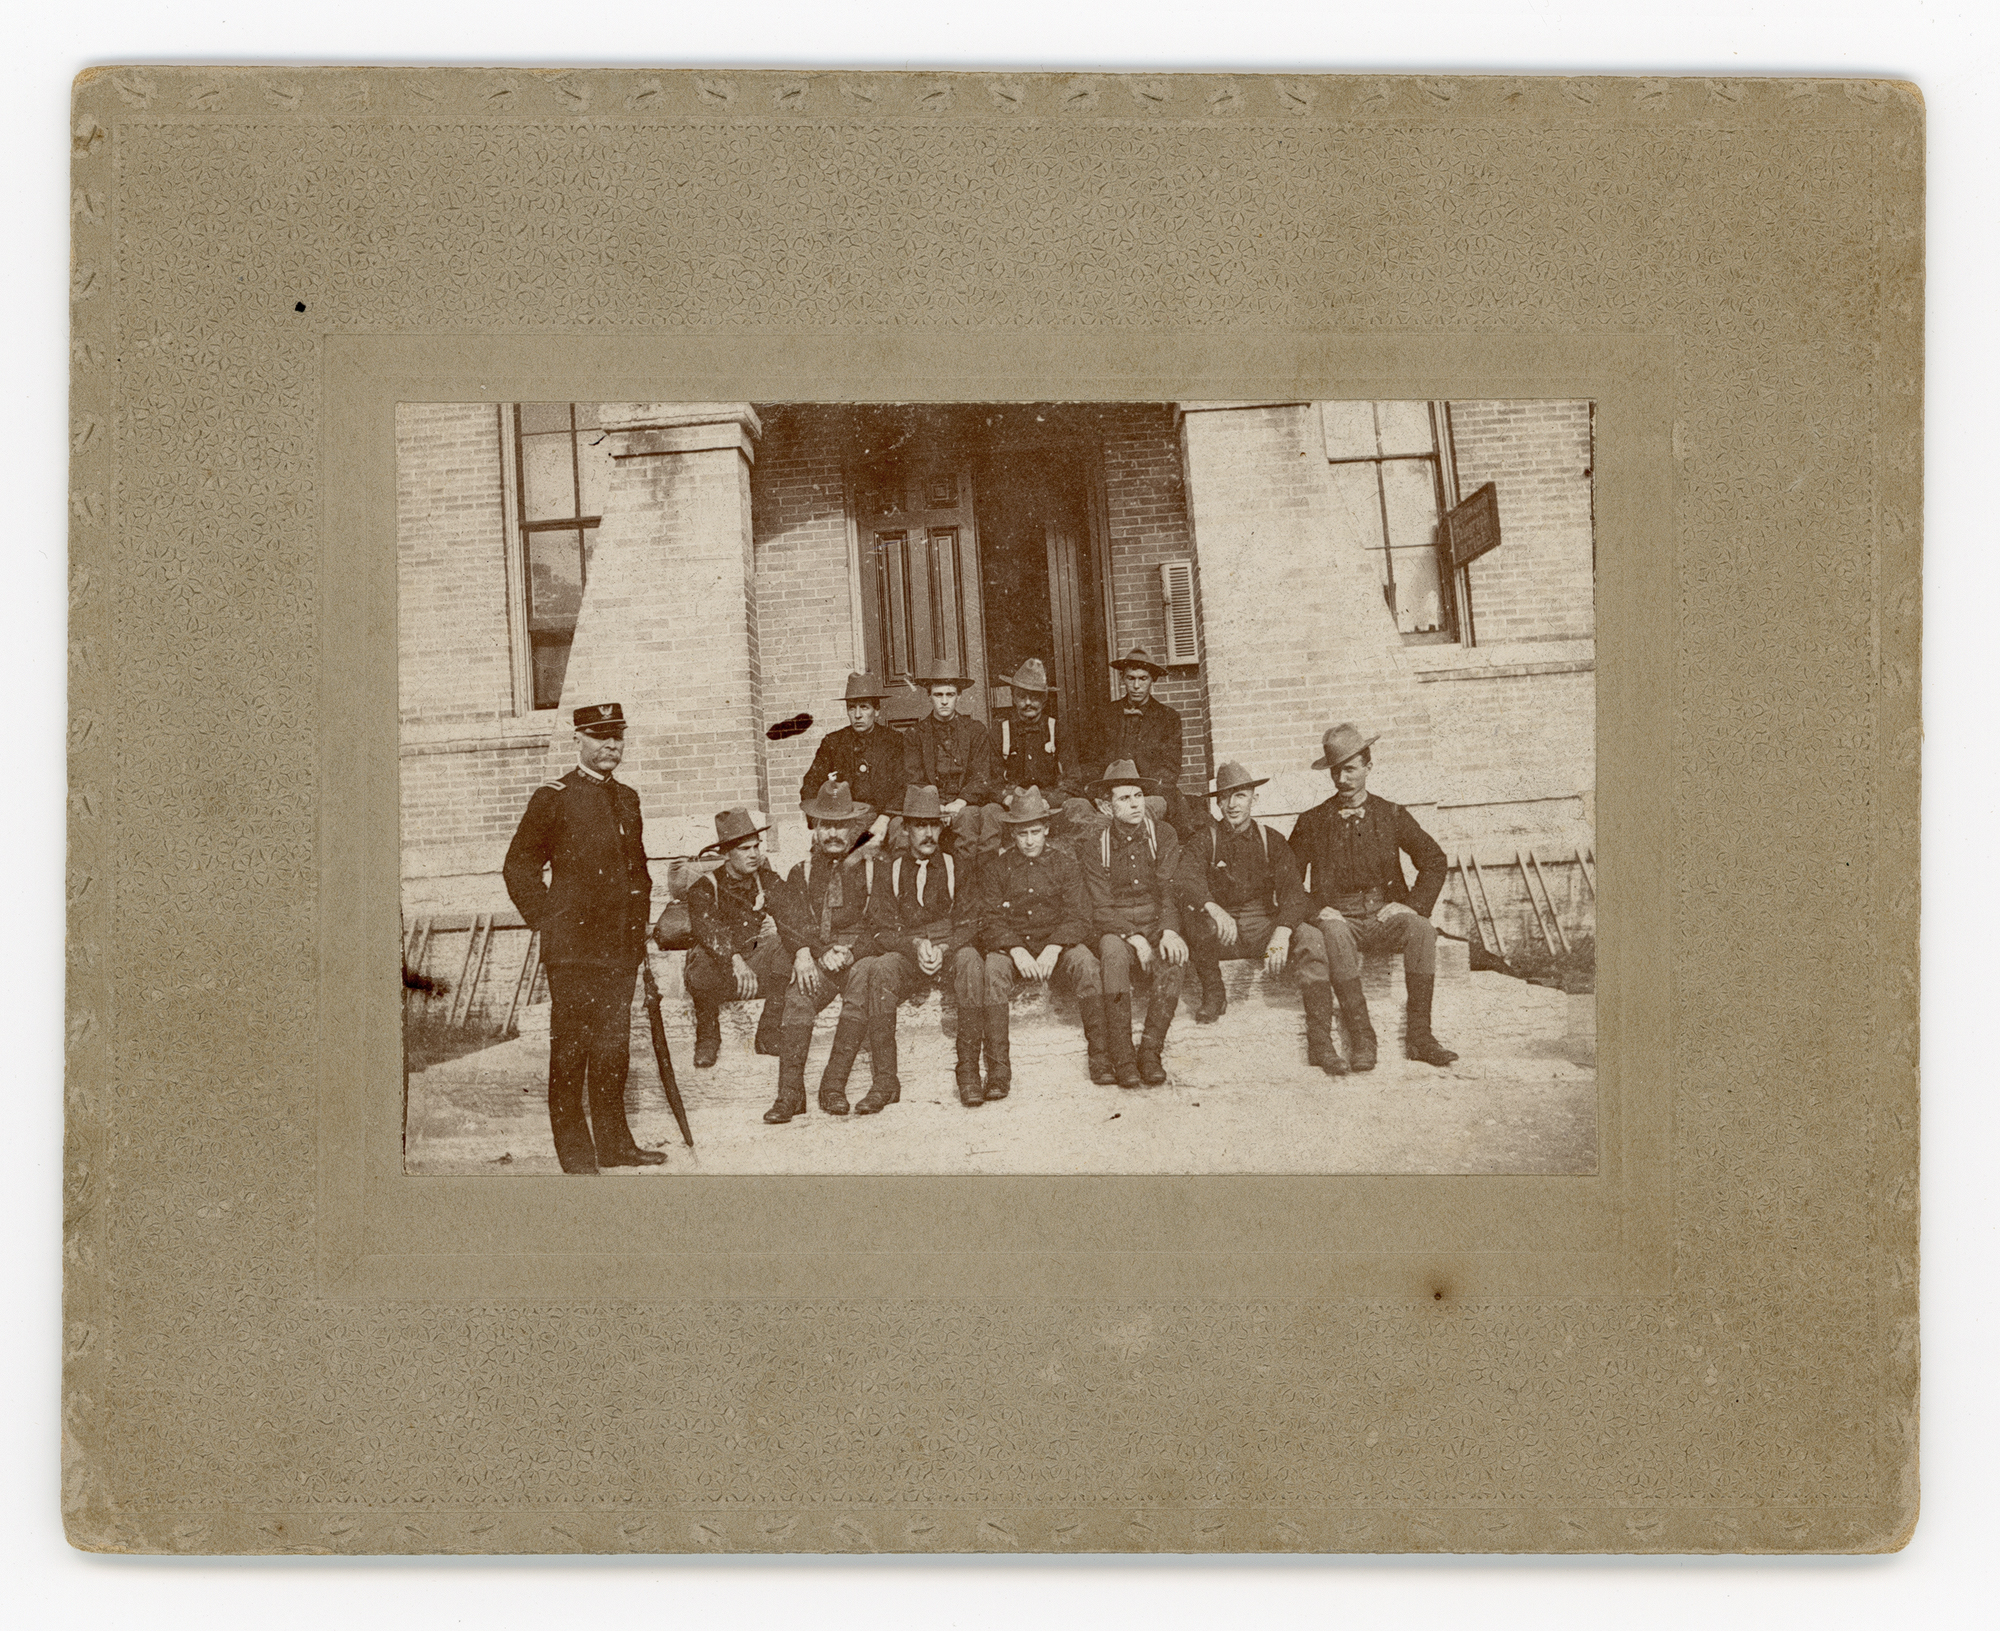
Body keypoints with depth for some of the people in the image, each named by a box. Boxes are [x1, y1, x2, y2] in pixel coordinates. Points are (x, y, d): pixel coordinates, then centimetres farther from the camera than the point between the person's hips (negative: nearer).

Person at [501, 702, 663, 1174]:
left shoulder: (627, 799, 16)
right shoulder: (552, 798, -4)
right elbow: (518, 868, -2)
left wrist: (641, 925, 17)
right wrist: (548, 922, -6)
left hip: (620, 948, 6)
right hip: (572, 948, -6)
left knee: (614, 1049, 9)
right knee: (570, 1047, -3)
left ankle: (614, 1142, 17)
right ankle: (575, 1151, 2)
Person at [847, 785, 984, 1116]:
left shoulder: (955, 868, 11)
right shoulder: (890, 872, 11)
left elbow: (969, 925, 4)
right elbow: (883, 930, 4)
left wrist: (943, 948, -16)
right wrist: (915, 945, -16)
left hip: (950, 953, 0)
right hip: (904, 955, 0)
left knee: (971, 960, -36)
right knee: (880, 970, -34)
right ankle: (885, 1082, -32)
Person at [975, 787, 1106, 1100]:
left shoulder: (1064, 866, 9)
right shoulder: (994, 867, 7)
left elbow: (1077, 917, -1)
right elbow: (990, 920, -2)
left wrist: (1053, 949, -20)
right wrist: (1016, 950, -21)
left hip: (1055, 945, 1)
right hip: (1009, 947, 0)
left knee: (1083, 959, -31)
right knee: (993, 969, -34)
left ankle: (1103, 1057, -29)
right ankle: (997, 1071, -35)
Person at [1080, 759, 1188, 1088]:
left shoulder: (1162, 835, 5)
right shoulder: (1095, 846, 2)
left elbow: (1169, 889, -3)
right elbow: (1101, 909, -4)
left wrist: (1169, 930, -23)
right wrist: (1133, 938, -21)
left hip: (1157, 923, 1)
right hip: (1115, 928, -1)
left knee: (1173, 958, -33)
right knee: (1114, 954, -36)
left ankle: (1150, 1052, -25)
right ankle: (1122, 1058, -33)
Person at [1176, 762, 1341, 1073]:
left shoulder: (1271, 842, 5)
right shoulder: (1207, 840, 2)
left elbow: (1293, 891, -7)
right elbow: (1184, 877, -19)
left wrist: (1282, 932, -28)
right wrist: (1213, 909, -39)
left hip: (1263, 927, 1)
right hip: (1221, 935, -1)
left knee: (1312, 939, -28)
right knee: (1192, 910, -32)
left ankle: (1320, 1044, -28)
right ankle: (1213, 994, -10)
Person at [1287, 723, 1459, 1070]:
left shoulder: (1391, 815, 13)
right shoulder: (1312, 822, 10)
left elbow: (1434, 860, 12)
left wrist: (1413, 904, -2)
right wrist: (1315, 911, -9)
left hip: (1385, 916, 1)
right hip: (1339, 918, -1)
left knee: (1421, 930, -32)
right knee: (1333, 933, -37)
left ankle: (1418, 1035, -29)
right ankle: (1360, 1038, -38)